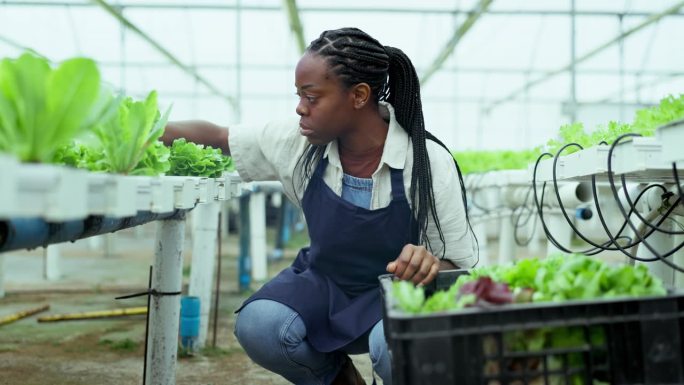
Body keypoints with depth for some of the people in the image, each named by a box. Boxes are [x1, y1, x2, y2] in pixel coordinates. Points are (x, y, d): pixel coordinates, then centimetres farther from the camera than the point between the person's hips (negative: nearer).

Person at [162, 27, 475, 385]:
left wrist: (428, 263, -39)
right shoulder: (298, 143, -11)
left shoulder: (429, 163, -21)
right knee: (257, 325, -27)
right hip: (324, 283, 4)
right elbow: (216, 136, 2)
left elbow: (457, 266, -15)